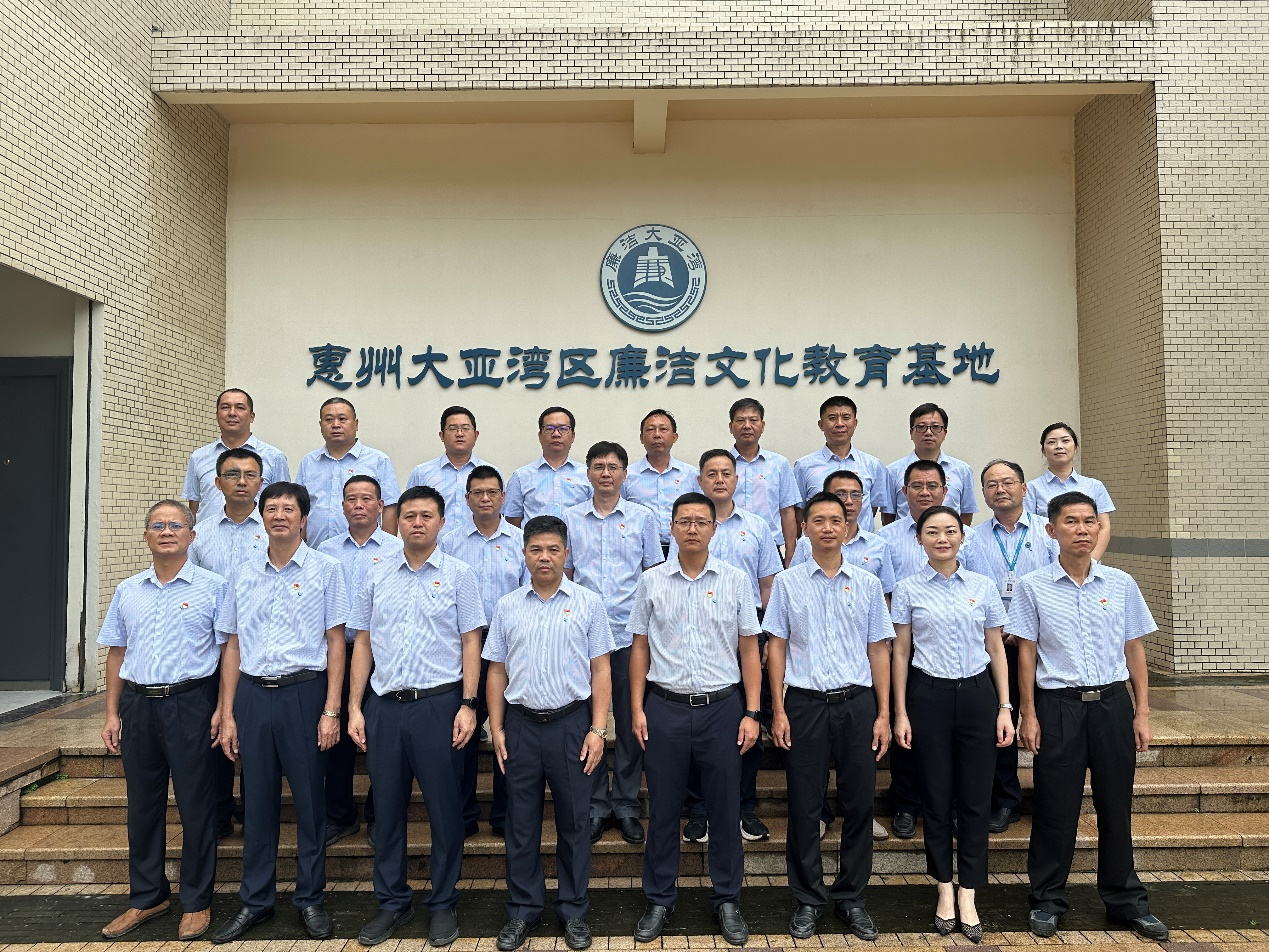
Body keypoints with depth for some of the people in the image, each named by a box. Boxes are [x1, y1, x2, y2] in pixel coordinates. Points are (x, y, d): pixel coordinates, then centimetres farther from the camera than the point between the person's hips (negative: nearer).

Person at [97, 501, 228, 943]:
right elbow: (116, 653, 14)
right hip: (138, 704, 5)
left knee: (196, 806, 3)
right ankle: (147, 897, 29)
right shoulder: (127, 591, 11)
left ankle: (196, 902, 18)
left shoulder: (213, 587, -4)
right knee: (142, 804, 14)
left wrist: (223, 709, -12)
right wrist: (112, 713, 10)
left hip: (190, 703, -4)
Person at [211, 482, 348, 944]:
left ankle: (311, 899, 21)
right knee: (257, 801, 11)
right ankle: (255, 901, 26)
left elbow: (335, 642, -3)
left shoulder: (325, 569, -1)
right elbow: (233, 646, 11)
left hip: (304, 693, -3)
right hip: (253, 696, 3)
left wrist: (331, 710, -9)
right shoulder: (245, 574, 9)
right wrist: (227, 714, 7)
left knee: (309, 799, 5)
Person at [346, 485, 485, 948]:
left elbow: (471, 642, -2)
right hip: (384, 705, 3)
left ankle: (443, 904, 22)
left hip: (439, 703, -3)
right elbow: (362, 643, 10)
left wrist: (468, 705, -9)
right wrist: (354, 708, 5)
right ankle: (392, 901, 28)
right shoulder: (377, 576, 8)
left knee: (444, 807, 6)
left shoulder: (458, 574, 0)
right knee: (387, 807, 12)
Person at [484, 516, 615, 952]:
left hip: (572, 723, -2)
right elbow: (497, 671, 9)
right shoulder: (507, 607, 5)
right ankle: (523, 910, 26)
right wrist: (496, 728, 3)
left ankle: (574, 911, 24)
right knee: (521, 822, 11)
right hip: (521, 724, 2)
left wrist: (597, 729, -7)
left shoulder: (588, 604, -1)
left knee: (573, 822, 9)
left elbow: (600, 671, -1)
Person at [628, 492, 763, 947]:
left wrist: (752, 713, -2)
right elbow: (640, 648, 6)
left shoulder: (735, 580, 0)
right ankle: (659, 900, 27)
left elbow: (749, 650, 3)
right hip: (664, 708, 0)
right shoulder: (651, 581, 1)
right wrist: (637, 709, 1)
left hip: (721, 707, 0)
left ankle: (727, 900, 27)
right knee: (663, 808, 10)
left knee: (724, 808, 9)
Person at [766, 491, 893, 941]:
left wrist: (883, 714, 1)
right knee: (804, 806, 6)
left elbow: (879, 650, 6)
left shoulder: (867, 583, 5)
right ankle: (808, 899, 23)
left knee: (858, 804, 8)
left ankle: (851, 897, 26)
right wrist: (778, 711, -3)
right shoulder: (788, 583, 1)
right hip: (805, 702, -1)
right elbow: (777, 647, 2)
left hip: (857, 702, 1)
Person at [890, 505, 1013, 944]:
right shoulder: (908, 590, 0)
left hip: (977, 694, 1)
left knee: (975, 797, 4)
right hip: (929, 695, -1)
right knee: (937, 796, 7)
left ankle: (968, 895, 16)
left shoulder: (983, 587, 4)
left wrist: (1005, 707, 2)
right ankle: (944, 889, 22)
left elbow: (996, 650, 7)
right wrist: (900, 713, -1)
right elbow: (901, 653, 2)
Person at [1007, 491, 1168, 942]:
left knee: (1116, 805, 12)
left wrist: (1142, 713, 5)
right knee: (1055, 807, 6)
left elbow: (1135, 651, 9)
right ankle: (1047, 900, 22)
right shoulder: (1033, 587, -2)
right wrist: (1028, 715, -4)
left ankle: (1125, 900, 30)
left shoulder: (1121, 584, 4)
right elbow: (1026, 654, -1)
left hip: (1113, 703, 2)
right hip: (1058, 706, -2)